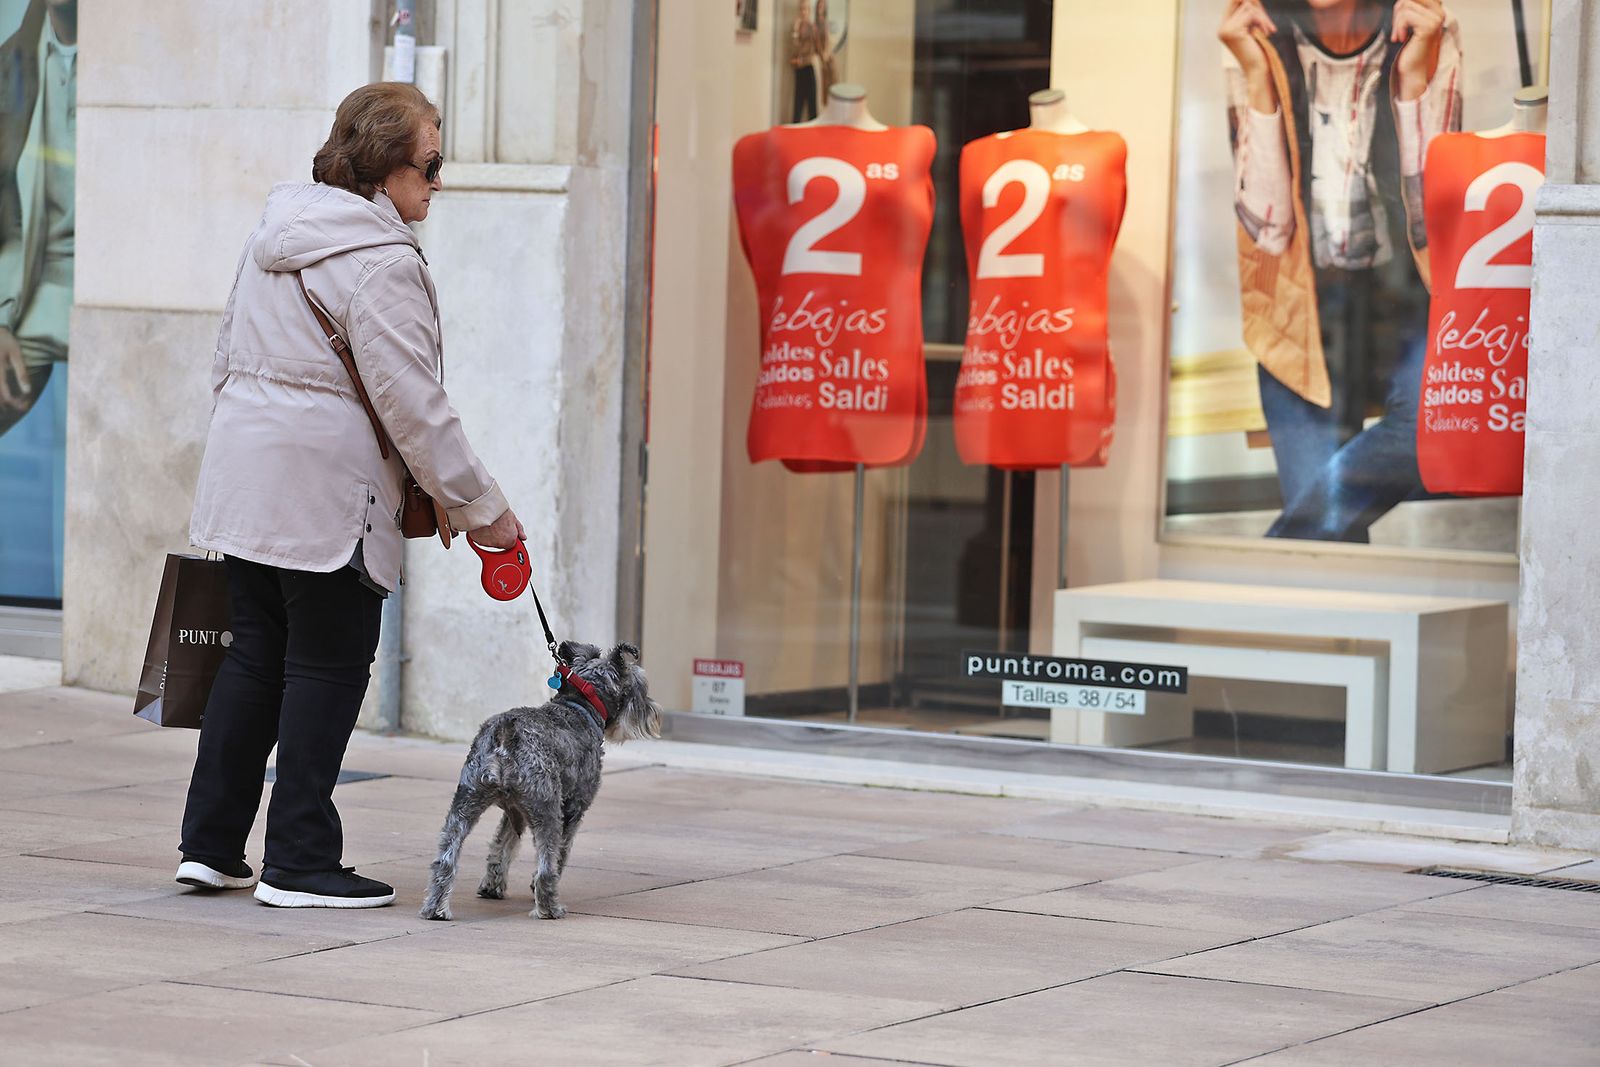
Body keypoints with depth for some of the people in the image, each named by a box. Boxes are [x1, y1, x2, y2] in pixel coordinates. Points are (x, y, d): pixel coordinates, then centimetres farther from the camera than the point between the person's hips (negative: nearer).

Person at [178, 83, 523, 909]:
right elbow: (414, 405, -18)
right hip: (326, 492, -9)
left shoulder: (274, 234, 12)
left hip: (244, 483, 9)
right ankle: (299, 863, 3)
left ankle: (210, 843, 17)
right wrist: (480, 508, -11)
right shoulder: (381, 261, -16)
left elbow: (228, 360, 20)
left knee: (255, 654, 15)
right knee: (328, 667, 0)